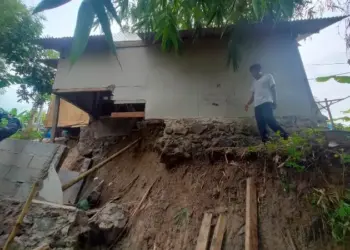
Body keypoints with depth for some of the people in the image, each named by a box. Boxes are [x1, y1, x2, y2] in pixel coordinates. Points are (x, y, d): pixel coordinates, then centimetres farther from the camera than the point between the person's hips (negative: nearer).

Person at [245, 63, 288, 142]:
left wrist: (274, 101, -6)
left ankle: (285, 135, -15)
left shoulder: (268, 76, 13)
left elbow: (273, 89, 5)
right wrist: (248, 104, 14)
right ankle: (265, 142, -8)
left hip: (266, 102, -5)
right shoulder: (254, 82, 28)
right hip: (257, 105, 6)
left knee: (269, 119, -25)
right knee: (260, 125, -6)